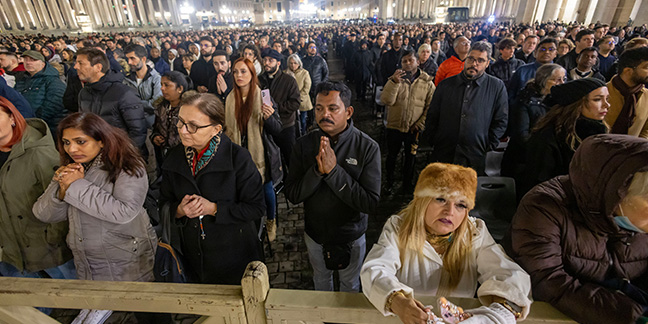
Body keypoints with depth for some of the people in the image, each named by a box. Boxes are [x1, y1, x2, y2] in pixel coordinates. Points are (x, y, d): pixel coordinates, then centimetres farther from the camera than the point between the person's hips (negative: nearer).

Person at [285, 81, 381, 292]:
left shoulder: (368, 147, -22)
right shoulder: (304, 144, -14)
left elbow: (371, 203, -27)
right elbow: (292, 195, -15)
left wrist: (334, 171, -34)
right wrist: (317, 171, -32)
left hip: (351, 236, -2)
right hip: (314, 233, 2)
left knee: (350, 284, 26)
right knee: (321, 280, 30)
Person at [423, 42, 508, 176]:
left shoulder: (497, 87, 5)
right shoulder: (447, 84, 9)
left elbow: (501, 120, 3)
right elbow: (432, 116, 10)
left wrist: (488, 146, -5)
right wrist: (430, 142, 2)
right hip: (443, 156, 2)